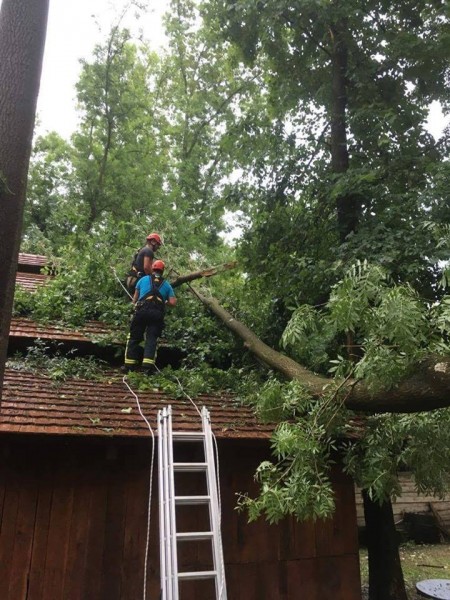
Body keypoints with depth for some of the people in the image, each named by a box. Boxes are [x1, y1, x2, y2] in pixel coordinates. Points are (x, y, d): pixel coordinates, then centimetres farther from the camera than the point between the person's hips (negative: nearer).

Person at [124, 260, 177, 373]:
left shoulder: (143, 279, 20)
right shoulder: (167, 284, 21)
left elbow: (135, 299, 22)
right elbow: (173, 302, 10)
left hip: (142, 310, 0)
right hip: (157, 313, 0)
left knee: (134, 337, 9)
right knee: (152, 339, 1)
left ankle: (130, 365, 6)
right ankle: (148, 365, -15)